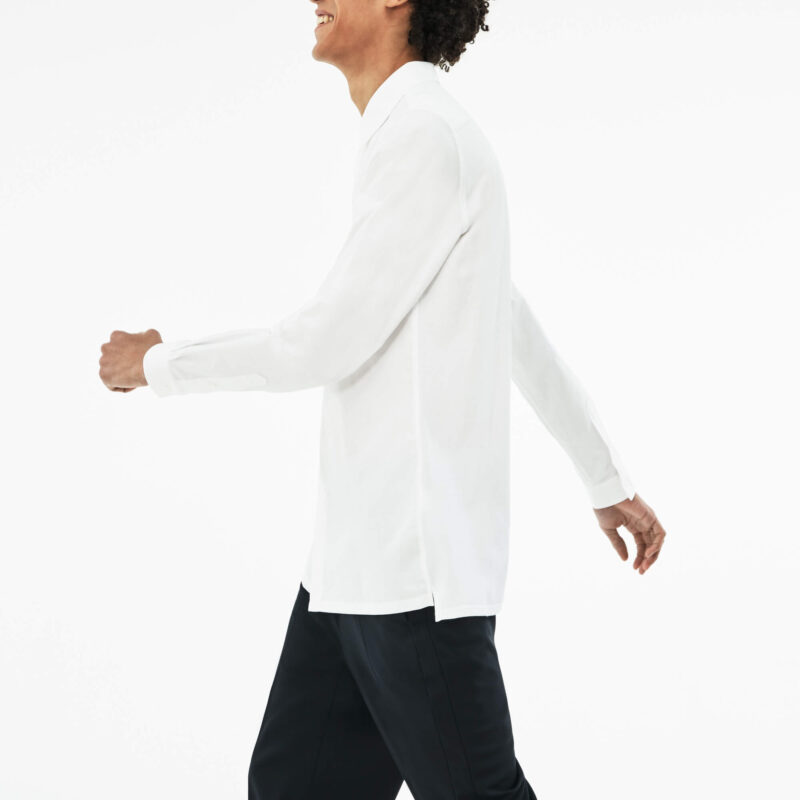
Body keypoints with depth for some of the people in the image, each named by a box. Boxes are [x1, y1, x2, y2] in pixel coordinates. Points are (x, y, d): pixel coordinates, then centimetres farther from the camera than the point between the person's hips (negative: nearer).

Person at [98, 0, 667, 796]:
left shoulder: (425, 135, -14)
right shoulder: (418, 140, 18)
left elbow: (327, 344, -16)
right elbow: (527, 340, 24)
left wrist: (157, 364, -1)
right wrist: (610, 480, 31)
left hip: (416, 562, -9)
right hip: (360, 555, 9)